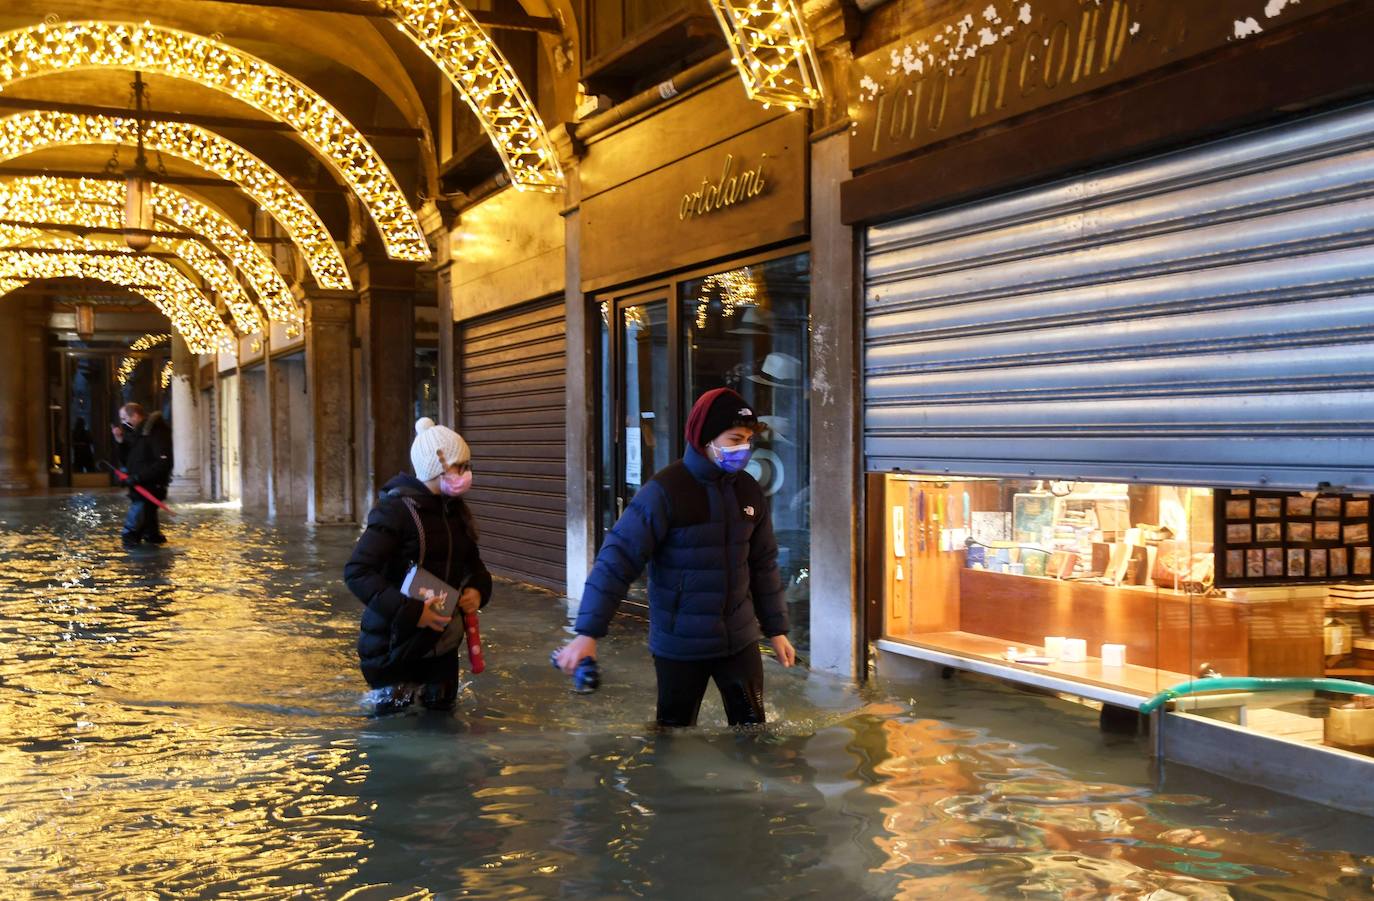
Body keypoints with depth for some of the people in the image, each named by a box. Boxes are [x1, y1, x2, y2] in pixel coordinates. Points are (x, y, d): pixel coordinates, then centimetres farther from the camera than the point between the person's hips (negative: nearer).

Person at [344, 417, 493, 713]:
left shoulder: (457, 511, 4)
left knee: (441, 701, 10)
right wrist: (411, 611, -34)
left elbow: (474, 564, 15)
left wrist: (478, 589, -9)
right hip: (393, 636, -6)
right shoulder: (396, 509, -20)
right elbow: (356, 571, -26)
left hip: (437, 631, 6)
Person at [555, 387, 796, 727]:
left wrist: (776, 629, 14)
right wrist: (587, 633, -24)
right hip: (679, 645, -4)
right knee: (675, 724, 12)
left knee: (751, 723, 11)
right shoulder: (664, 492, -16)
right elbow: (618, 558, -19)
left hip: (739, 640, 5)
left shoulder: (749, 491, 2)